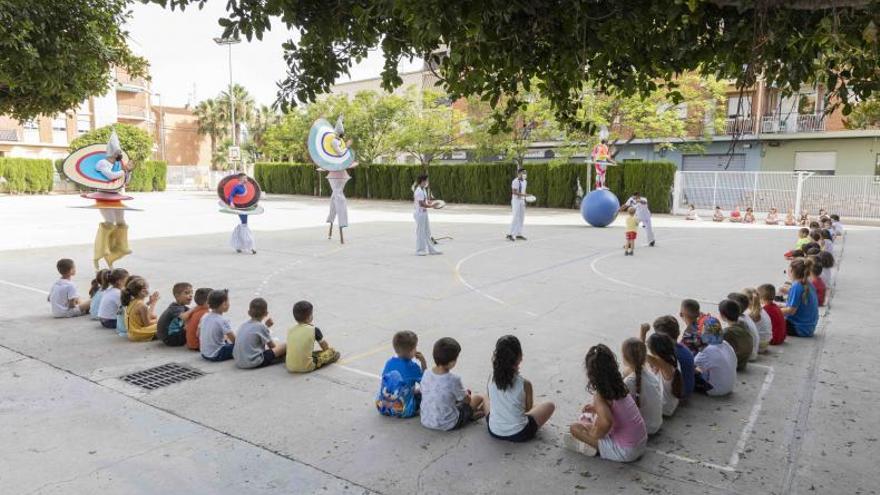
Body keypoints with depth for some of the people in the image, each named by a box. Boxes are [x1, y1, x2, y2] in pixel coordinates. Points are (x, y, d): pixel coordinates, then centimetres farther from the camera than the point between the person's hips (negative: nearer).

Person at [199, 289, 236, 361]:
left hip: (204, 354, 8)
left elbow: (198, 334, 13)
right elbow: (234, 340, -20)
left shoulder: (204, 317, 2)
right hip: (216, 355, -7)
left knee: (226, 341, 27)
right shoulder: (223, 321, -19)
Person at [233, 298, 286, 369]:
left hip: (238, 362, 8)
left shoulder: (243, 325, 9)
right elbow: (272, 346, 1)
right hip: (254, 363, -8)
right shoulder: (261, 327, -10)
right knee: (284, 346, -4)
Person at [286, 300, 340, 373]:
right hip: (306, 367, -3)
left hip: (290, 368, 3)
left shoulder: (290, 331, 6)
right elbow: (325, 347, 10)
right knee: (335, 353, 6)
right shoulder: (314, 330, -5)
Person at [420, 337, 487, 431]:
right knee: (479, 398, 9)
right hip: (447, 425, -5)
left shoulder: (426, 373, -11)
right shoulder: (454, 379, -25)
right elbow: (467, 400, -10)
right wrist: (467, 393, 15)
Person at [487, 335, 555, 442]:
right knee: (549, 406, 17)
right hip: (519, 434, -3)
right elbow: (528, 409, -2)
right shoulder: (525, 383, -19)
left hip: (494, 432, 4)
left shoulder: (492, 379, -11)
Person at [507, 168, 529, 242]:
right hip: (516, 201, -8)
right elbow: (514, 192, -22)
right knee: (516, 218, -12)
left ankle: (519, 234, 12)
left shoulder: (525, 182, 12)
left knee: (521, 218, 7)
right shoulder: (515, 181, -14)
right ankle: (510, 234, -9)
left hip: (522, 201, 8)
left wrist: (524, 201, 15)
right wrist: (524, 195, -30)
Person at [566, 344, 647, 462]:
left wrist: (595, 433, -17)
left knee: (574, 427, -5)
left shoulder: (599, 396, -21)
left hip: (625, 452, -8)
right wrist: (596, 408, 17)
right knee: (586, 417, 21)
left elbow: (606, 422, -37)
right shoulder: (619, 387, 0)